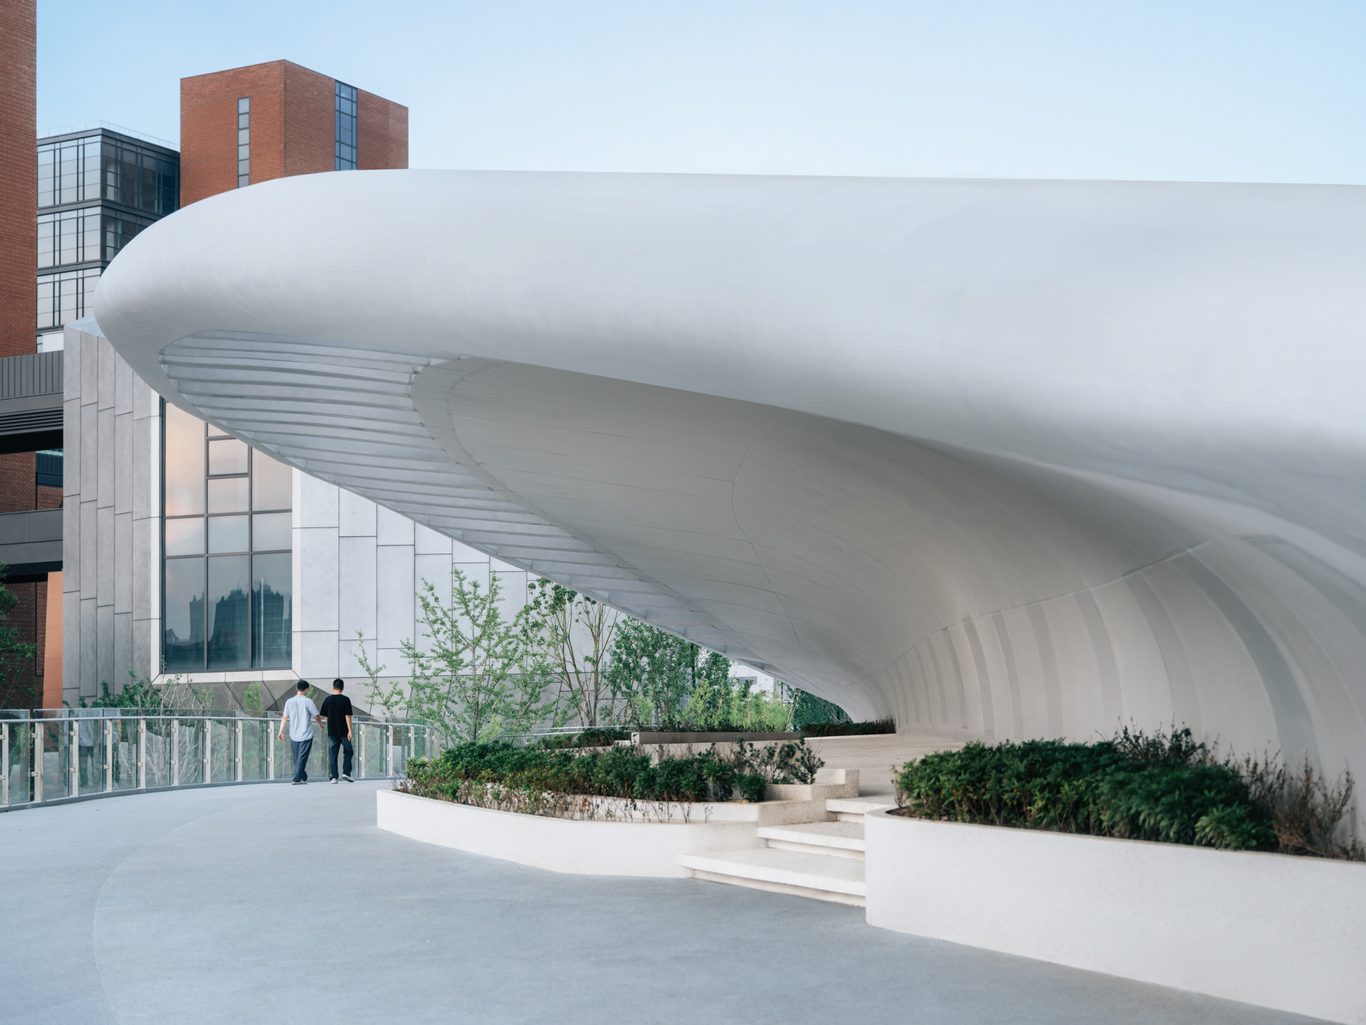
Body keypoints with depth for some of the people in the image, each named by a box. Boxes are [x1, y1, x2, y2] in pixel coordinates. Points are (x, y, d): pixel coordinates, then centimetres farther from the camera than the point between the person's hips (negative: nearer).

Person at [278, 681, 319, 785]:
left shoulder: (289, 702, 3)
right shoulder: (308, 702, -8)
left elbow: (285, 718, 1)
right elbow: (316, 716, -2)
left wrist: (281, 731, 5)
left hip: (294, 735, 4)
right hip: (306, 735, -4)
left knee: (297, 758, 15)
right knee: (302, 758, -5)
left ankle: (303, 777, 24)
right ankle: (297, 779, -13)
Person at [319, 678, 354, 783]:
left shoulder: (327, 700, 1)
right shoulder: (345, 700, -6)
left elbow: (323, 716, 7)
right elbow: (348, 716, -10)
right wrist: (350, 730, -9)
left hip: (332, 731, 2)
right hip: (343, 731, -2)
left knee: (332, 755, 5)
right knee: (347, 752, 13)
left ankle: (333, 776, 1)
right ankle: (346, 772, 2)